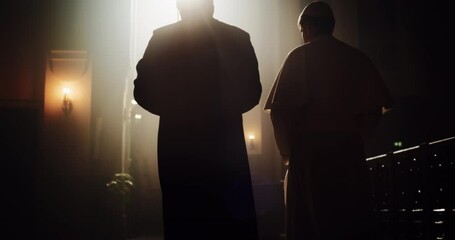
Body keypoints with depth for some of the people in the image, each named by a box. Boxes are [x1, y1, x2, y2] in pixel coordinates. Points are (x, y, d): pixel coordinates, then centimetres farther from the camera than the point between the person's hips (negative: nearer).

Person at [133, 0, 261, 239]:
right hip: (225, 143, 1)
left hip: (178, 143, 0)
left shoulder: (162, 39, -1)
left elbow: (143, 92, -2)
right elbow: (251, 92, 2)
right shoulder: (238, 38, 3)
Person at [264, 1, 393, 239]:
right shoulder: (357, 58, 11)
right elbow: (374, 109, 8)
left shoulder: (299, 56, 0)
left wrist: (287, 150, 4)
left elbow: (278, 111, -7)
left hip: (309, 150, -3)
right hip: (349, 151, 3)